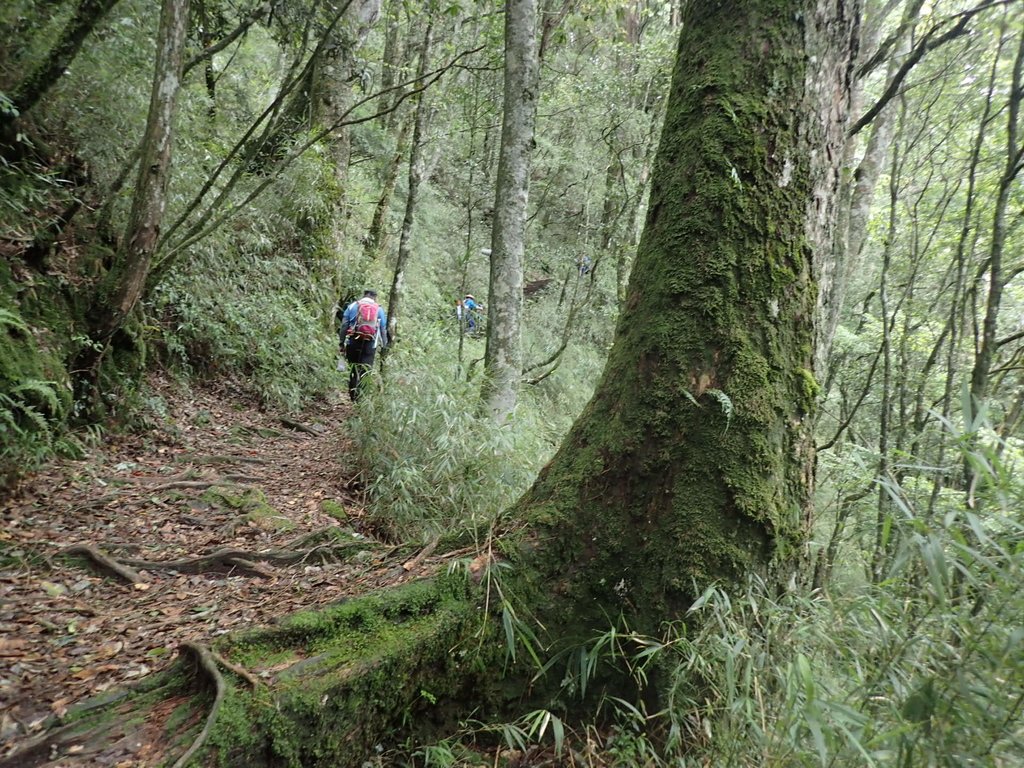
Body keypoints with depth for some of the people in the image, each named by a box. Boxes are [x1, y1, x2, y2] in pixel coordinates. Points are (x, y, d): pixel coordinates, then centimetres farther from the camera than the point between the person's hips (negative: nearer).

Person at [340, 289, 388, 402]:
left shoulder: (353, 306, 10)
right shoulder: (379, 309, 11)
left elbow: (344, 325, 4)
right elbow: (383, 329, 9)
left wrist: (342, 342, 6)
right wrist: (384, 346, 13)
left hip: (353, 342, 1)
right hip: (370, 344, -1)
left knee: (353, 369, 11)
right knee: (365, 370, -1)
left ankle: (352, 395, 13)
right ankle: (361, 395, -12)